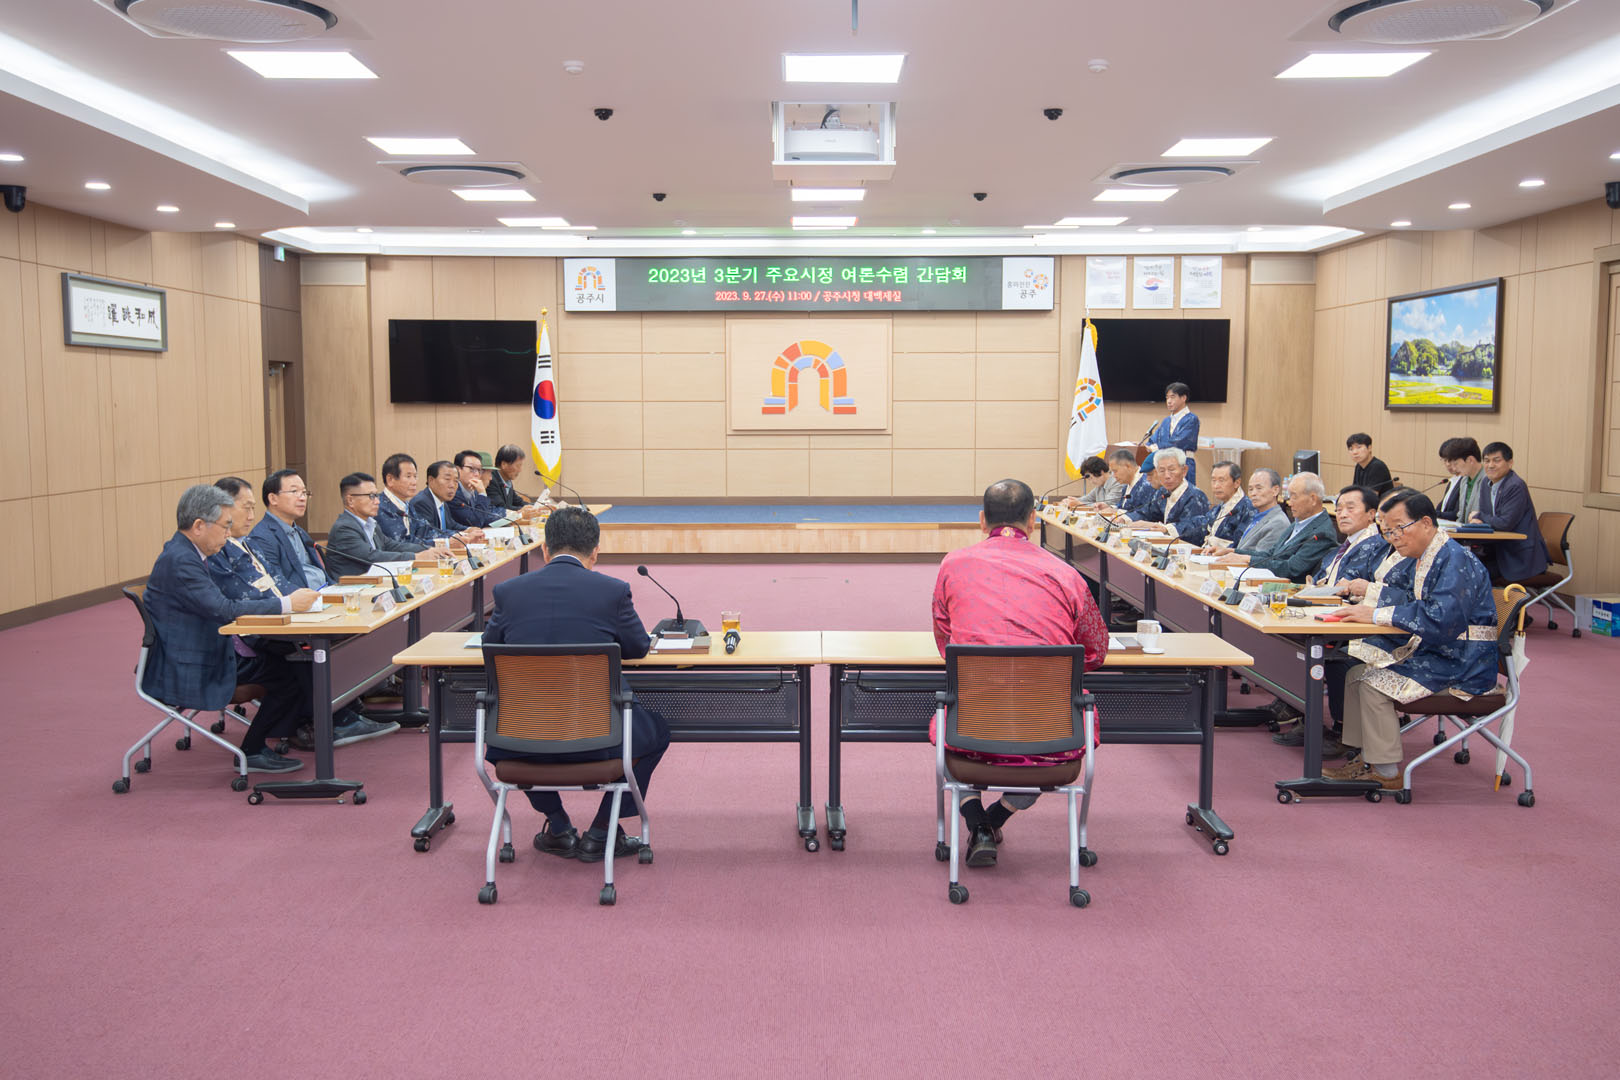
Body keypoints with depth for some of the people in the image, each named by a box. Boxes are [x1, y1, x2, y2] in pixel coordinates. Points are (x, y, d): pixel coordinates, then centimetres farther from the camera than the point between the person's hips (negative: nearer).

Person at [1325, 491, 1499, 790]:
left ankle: (1387, 772, -5)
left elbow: (1441, 619, -32)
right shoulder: (1424, 559, 11)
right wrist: (1367, 608, -4)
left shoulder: (1457, 560, -20)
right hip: (1431, 653, 10)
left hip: (1462, 667, -10)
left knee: (1374, 684, -18)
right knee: (1357, 674, 4)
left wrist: (1377, 615, -27)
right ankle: (1364, 760, 8)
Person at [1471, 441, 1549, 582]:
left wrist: (1479, 516, -8)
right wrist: (1477, 520, -13)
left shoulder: (1516, 486, -18)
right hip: (1500, 552, 7)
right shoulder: (1487, 483, 8)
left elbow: (1506, 523, -23)